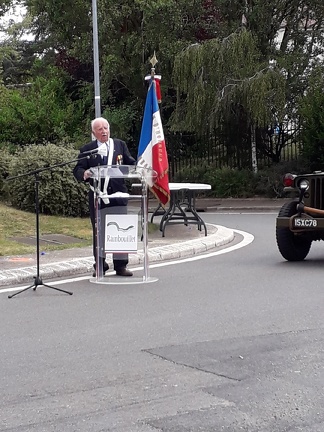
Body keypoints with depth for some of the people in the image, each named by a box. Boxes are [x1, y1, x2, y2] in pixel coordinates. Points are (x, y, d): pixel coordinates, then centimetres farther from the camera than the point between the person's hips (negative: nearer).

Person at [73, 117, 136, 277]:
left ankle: (120, 265, 7)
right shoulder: (87, 149, 4)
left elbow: (131, 164, 10)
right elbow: (77, 170, -1)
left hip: (118, 194, 1)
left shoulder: (120, 145, 11)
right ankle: (100, 265, 17)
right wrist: (84, 174, -23)